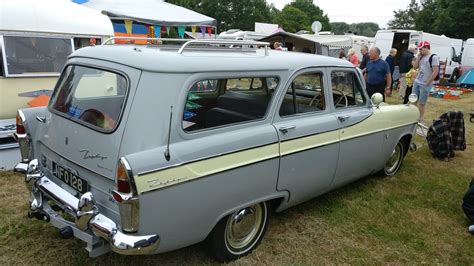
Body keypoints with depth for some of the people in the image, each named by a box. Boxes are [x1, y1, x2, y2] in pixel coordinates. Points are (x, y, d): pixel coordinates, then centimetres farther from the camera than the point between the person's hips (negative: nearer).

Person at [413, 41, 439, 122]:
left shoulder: (433, 57, -12)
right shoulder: (421, 57, 11)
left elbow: (435, 72, -16)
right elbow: (415, 67, 11)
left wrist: (427, 83, -15)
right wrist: (418, 57, 0)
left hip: (425, 85, -7)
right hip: (416, 82, 7)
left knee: (422, 103, 0)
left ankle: (420, 119, 10)